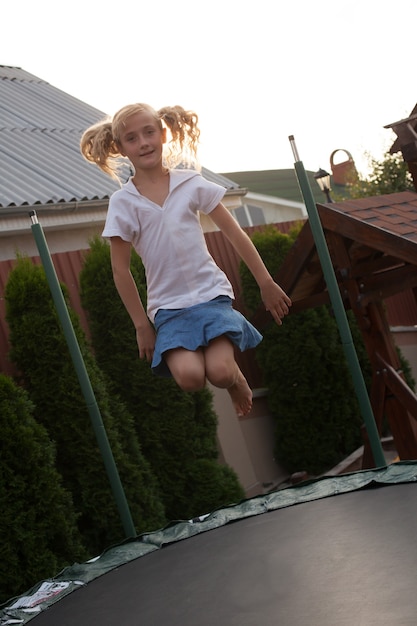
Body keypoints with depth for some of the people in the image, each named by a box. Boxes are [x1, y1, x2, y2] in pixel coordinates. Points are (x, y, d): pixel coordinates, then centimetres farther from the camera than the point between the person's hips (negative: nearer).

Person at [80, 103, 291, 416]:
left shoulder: (191, 182, 1)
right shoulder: (122, 202, -2)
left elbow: (235, 234, 6)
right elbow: (121, 271, 3)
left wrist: (266, 283, 6)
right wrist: (142, 325, 3)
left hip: (211, 293, 0)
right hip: (168, 306, 0)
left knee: (220, 372, -23)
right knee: (189, 375, -25)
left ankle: (236, 378, 13)